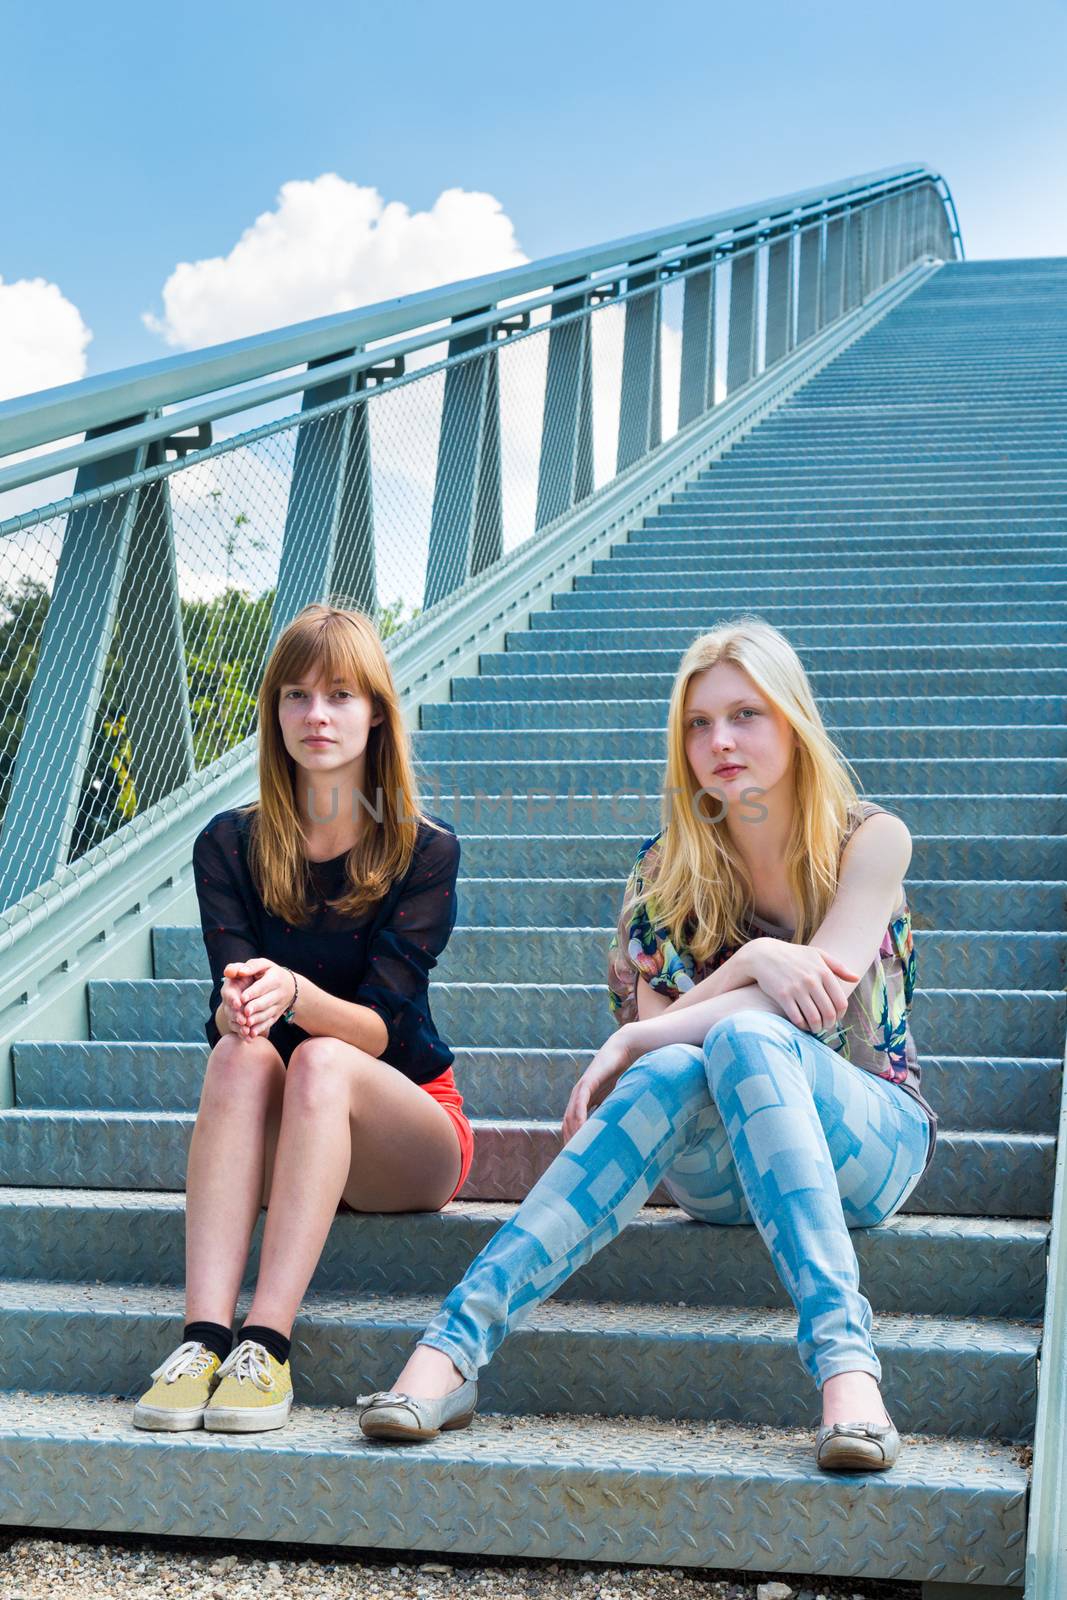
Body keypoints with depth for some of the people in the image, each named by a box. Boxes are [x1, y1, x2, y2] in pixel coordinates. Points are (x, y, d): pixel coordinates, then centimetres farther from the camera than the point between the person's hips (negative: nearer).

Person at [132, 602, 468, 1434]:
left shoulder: (425, 849, -7)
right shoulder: (231, 846, 0)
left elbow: (381, 1029, -16)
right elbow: (231, 996, -12)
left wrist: (293, 992, -38)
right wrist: (237, 1008, -37)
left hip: (407, 1131, -2)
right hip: (272, 1134, 2)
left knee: (323, 1062, -33)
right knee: (239, 1055, -30)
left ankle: (267, 1345, -42)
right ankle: (203, 1336, -43)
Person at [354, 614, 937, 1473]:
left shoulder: (870, 840, -4)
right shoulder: (669, 867, 4)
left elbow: (820, 1000, -16)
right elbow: (652, 1021, -4)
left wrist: (633, 1042, -16)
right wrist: (752, 962, -23)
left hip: (870, 1136, -2)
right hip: (720, 1167, 2)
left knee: (744, 1037, -35)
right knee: (672, 1074, -35)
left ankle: (845, 1362, -51)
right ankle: (453, 1347, -47)